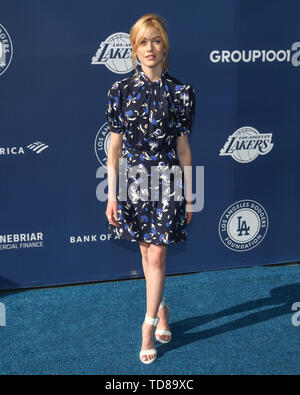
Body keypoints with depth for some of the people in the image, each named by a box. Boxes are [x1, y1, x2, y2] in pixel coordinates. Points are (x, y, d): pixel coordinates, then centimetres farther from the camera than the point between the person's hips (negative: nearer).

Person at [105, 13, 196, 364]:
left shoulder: (180, 92, -2)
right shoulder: (121, 90, 0)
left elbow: (183, 146, 2)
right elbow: (115, 145, 1)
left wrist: (189, 195, 3)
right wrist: (111, 195, -1)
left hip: (168, 180, -2)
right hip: (134, 179, 2)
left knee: (157, 255, -3)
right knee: (146, 251, 14)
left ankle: (148, 327, 8)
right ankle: (161, 310, 35)